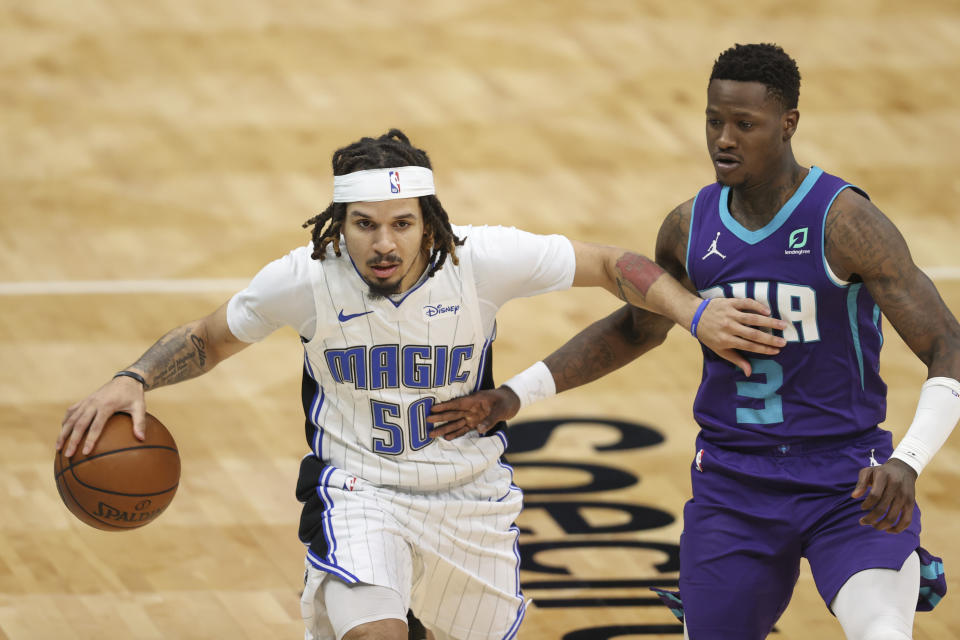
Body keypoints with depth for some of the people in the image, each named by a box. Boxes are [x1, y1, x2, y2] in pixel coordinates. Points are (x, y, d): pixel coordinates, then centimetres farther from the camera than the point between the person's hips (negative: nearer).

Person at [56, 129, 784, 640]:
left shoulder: (480, 259, -22)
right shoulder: (306, 279, -20)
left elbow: (612, 265, -9)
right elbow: (206, 340, -3)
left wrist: (696, 314, -22)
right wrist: (133, 381, -20)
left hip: (471, 493, 2)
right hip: (360, 491, -2)